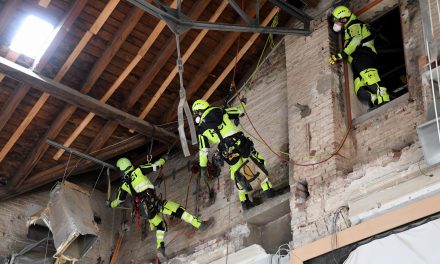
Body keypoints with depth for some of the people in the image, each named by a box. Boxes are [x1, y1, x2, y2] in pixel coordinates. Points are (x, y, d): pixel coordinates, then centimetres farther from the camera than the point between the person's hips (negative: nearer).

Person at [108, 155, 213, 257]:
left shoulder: (124, 185, 16)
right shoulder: (138, 170, 7)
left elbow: (119, 200, 29)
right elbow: (155, 166, 10)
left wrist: (110, 204, 50)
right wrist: (163, 159, 28)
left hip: (144, 208, 4)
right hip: (153, 201, -4)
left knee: (160, 225, 24)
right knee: (178, 210, -9)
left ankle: (160, 246, 9)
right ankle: (200, 224, -20)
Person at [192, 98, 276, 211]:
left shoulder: (202, 128, 10)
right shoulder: (220, 112, 10)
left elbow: (203, 150, 10)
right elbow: (240, 111, 19)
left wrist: (203, 167, 18)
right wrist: (242, 104, 42)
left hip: (227, 152, 1)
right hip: (241, 144, -1)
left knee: (238, 176, 19)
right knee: (258, 165, 14)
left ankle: (244, 202, 23)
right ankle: (268, 190, 10)